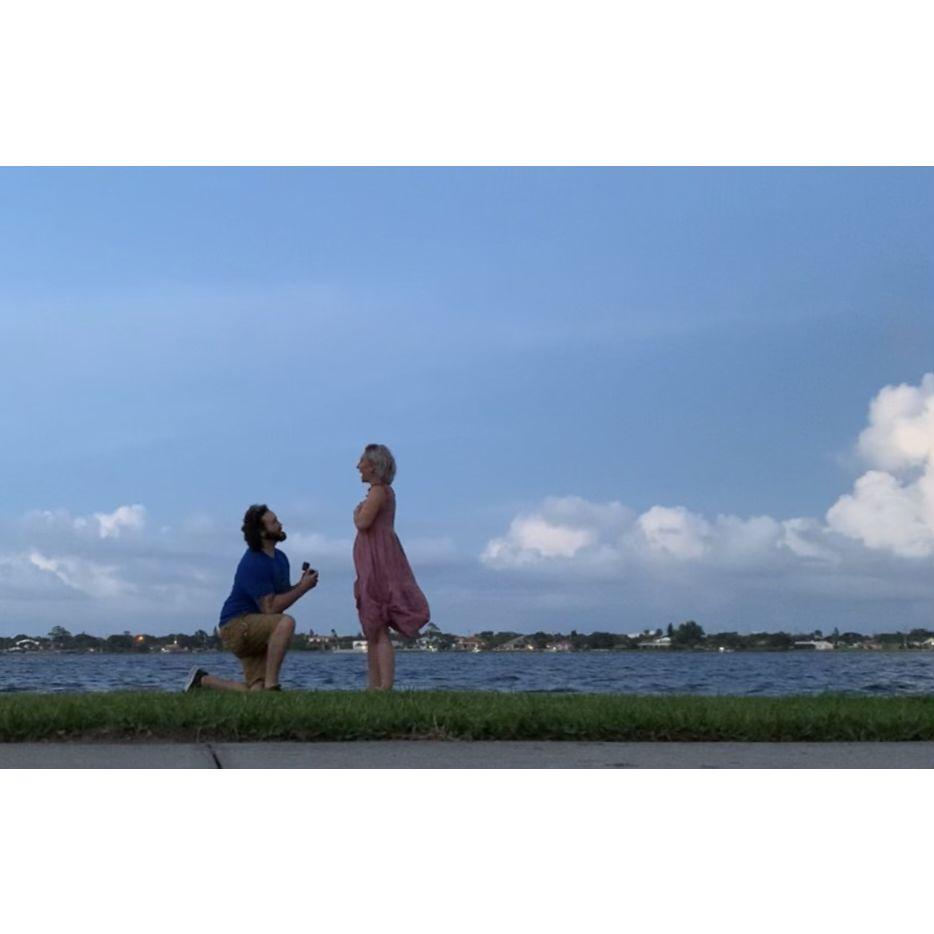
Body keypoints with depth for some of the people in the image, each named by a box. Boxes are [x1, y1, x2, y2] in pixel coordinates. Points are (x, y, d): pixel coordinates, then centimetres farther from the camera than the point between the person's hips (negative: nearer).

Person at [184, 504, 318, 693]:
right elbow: (270, 607, -23)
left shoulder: (280, 558, 11)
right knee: (286, 622, -34)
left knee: (256, 691, -2)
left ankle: (203, 680, 19)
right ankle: (271, 685, -32)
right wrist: (303, 587, -19)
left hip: (255, 631, 9)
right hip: (236, 625, -9)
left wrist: (302, 584, -3)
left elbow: (283, 596, 17)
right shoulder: (253, 564, -20)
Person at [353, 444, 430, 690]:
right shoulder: (383, 491, 21)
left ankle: (385, 686, -19)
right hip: (373, 567, 10)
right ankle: (374, 686, 8)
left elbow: (363, 522, -19)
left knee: (377, 632, -14)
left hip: (379, 565, -10)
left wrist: (357, 512, -2)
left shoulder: (379, 490, -9)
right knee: (372, 633, 8)